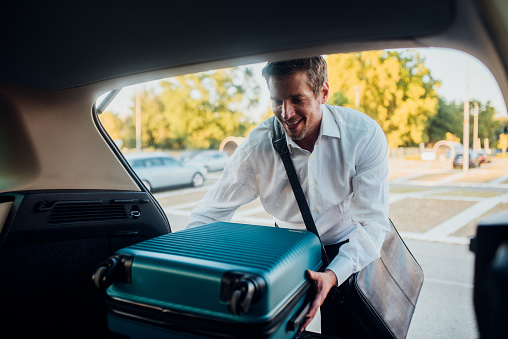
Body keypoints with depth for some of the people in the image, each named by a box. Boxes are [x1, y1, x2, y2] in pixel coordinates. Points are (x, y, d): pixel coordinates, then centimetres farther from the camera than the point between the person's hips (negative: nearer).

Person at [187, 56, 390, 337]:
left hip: (348, 252, 0)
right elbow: (209, 213, -15)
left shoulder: (365, 134, -24)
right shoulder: (258, 146, -22)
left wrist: (334, 275, -39)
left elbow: (373, 221, -24)